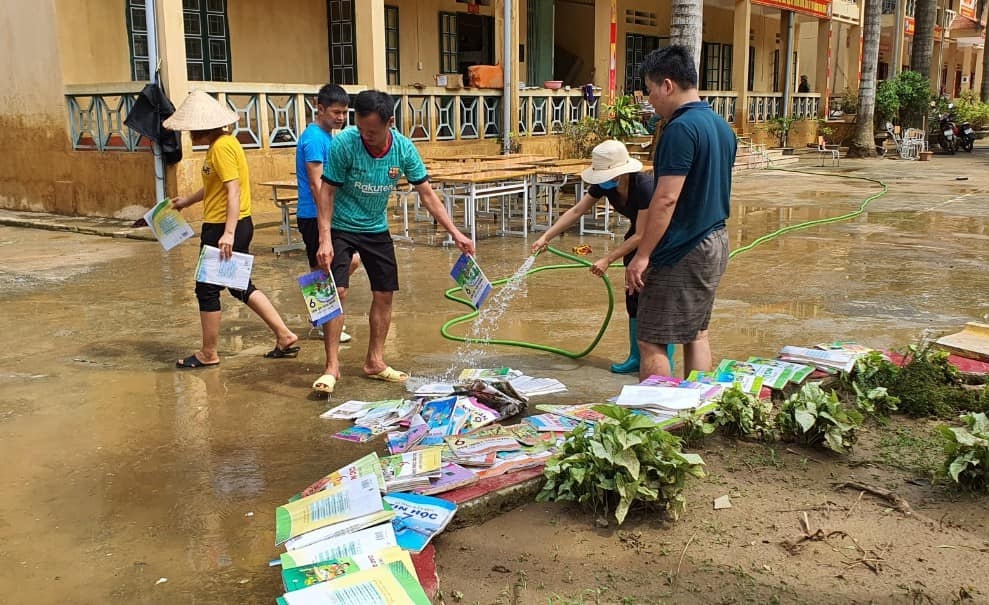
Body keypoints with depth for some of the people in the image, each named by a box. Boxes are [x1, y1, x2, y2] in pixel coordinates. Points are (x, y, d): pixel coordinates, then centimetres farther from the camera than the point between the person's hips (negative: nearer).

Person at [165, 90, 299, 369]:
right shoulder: (221, 143, 13)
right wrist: (188, 201, 36)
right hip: (228, 226, 10)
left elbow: (234, 191, -23)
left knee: (207, 288, 3)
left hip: (224, 228, -10)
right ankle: (285, 336, 14)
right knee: (241, 286, 16)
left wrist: (228, 233, -28)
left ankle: (208, 354, 16)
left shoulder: (222, 147, -17)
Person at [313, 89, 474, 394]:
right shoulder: (344, 143, -23)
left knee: (384, 294, 5)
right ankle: (332, 366, -6)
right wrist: (324, 239, -25)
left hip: (376, 229, 4)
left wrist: (455, 233, -14)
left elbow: (427, 194, -8)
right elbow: (327, 191, -17)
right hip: (340, 227, -4)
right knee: (337, 291, -14)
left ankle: (374, 362, 19)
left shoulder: (404, 148, -14)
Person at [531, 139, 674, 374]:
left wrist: (607, 260, -31)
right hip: (637, 234, 7)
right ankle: (636, 358, 17)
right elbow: (577, 210, -9)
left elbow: (641, 235, -31)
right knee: (633, 296, 7)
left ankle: (665, 363, -1)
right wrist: (546, 236, -17)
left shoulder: (645, 187, -34)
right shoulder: (604, 185, -14)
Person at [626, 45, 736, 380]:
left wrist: (642, 255, -19)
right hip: (715, 242, 10)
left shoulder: (681, 129, -19)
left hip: (682, 252, -10)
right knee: (696, 333, 19)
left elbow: (666, 199, -23)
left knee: (651, 342, -3)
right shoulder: (721, 125, 11)